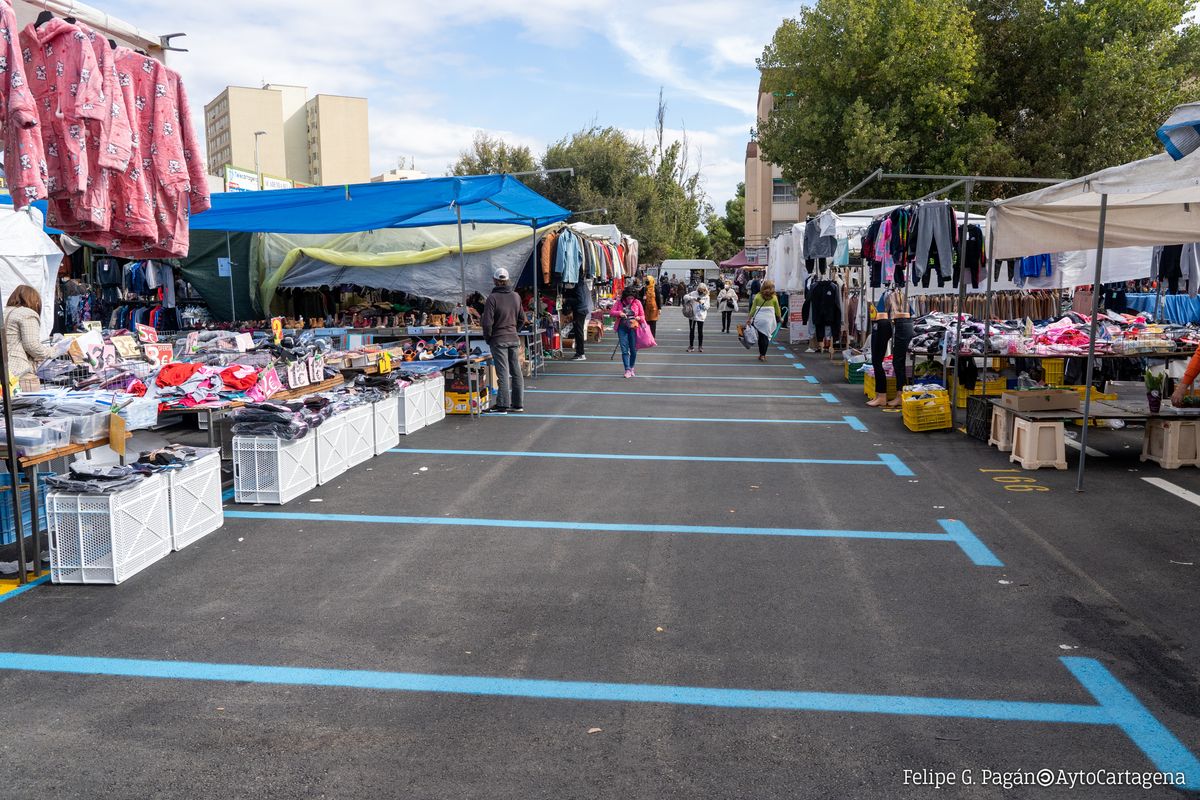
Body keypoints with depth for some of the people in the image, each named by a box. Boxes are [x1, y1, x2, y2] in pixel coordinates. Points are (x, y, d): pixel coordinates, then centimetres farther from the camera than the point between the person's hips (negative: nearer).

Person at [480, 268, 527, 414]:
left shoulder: (492, 298, -13)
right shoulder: (515, 296, 5)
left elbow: (487, 322, -16)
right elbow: (522, 319, 12)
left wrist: (487, 338, -2)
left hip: (498, 340, -5)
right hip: (514, 339, 5)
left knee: (503, 373, -3)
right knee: (516, 372, 10)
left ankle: (503, 405, 0)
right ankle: (518, 403, 16)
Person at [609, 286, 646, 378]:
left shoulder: (637, 303, 3)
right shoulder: (619, 303, 2)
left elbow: (642, 315, 8)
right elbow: (611, 311, 2)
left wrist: (639, 318, -15)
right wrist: (619, 313, -16)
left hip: (633, 328, 0)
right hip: (622, 328, 0)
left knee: (633, 350, 5)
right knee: (624, 349, -6)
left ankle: (631, 369, 21)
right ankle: (627, 369, -6)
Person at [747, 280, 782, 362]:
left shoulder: (757, 296, 1)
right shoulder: (774, 298, 1)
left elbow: (753, 308, 1)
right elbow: (777, 310, 9)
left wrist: (749, 318, 6)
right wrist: (779, 318, 24)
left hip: (758, 319, 1)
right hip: (769, 320, -1)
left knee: (761, 336, 11)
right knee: (766, 337, 3)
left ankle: (761, 354, 17)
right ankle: (763, 355, 1)